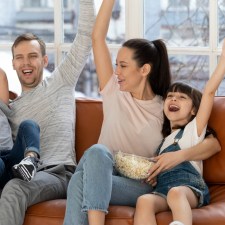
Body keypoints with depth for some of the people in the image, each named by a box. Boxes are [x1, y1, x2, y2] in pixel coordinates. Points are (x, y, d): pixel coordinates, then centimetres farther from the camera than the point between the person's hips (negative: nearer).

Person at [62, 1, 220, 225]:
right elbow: (97, 38, 5)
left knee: (81, 181, -34)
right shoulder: (114, 92, 10)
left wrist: (181, 155, -18)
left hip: (140, 187, -2)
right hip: (102, 176, 2)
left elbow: (213, 144, 0)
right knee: (97, 151, -36)